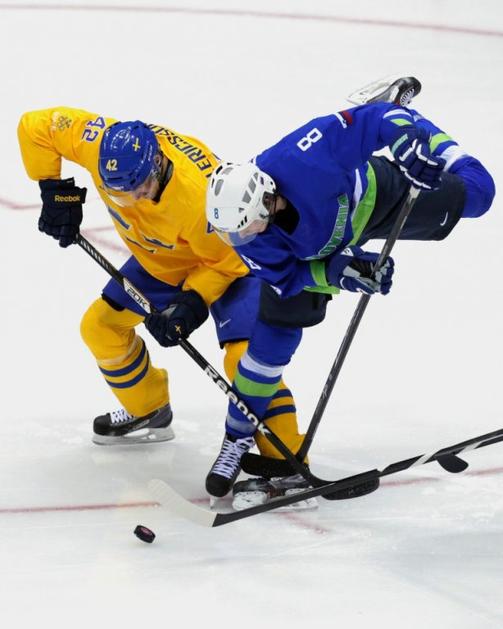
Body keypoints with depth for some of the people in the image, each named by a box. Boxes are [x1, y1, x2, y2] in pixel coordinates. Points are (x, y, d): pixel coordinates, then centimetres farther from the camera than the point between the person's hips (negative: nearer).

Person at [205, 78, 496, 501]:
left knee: (473, 192, -6)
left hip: (374, 196, 0)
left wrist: (414, 140, -48)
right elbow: (288, 277, -20)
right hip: (309, 255, 0)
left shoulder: (300, 157, -45)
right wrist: (337, 272, -35)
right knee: (275, 331, -9)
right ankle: (238, 437, 7)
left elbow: (377, 119, -35)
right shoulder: (247, 236, -33)